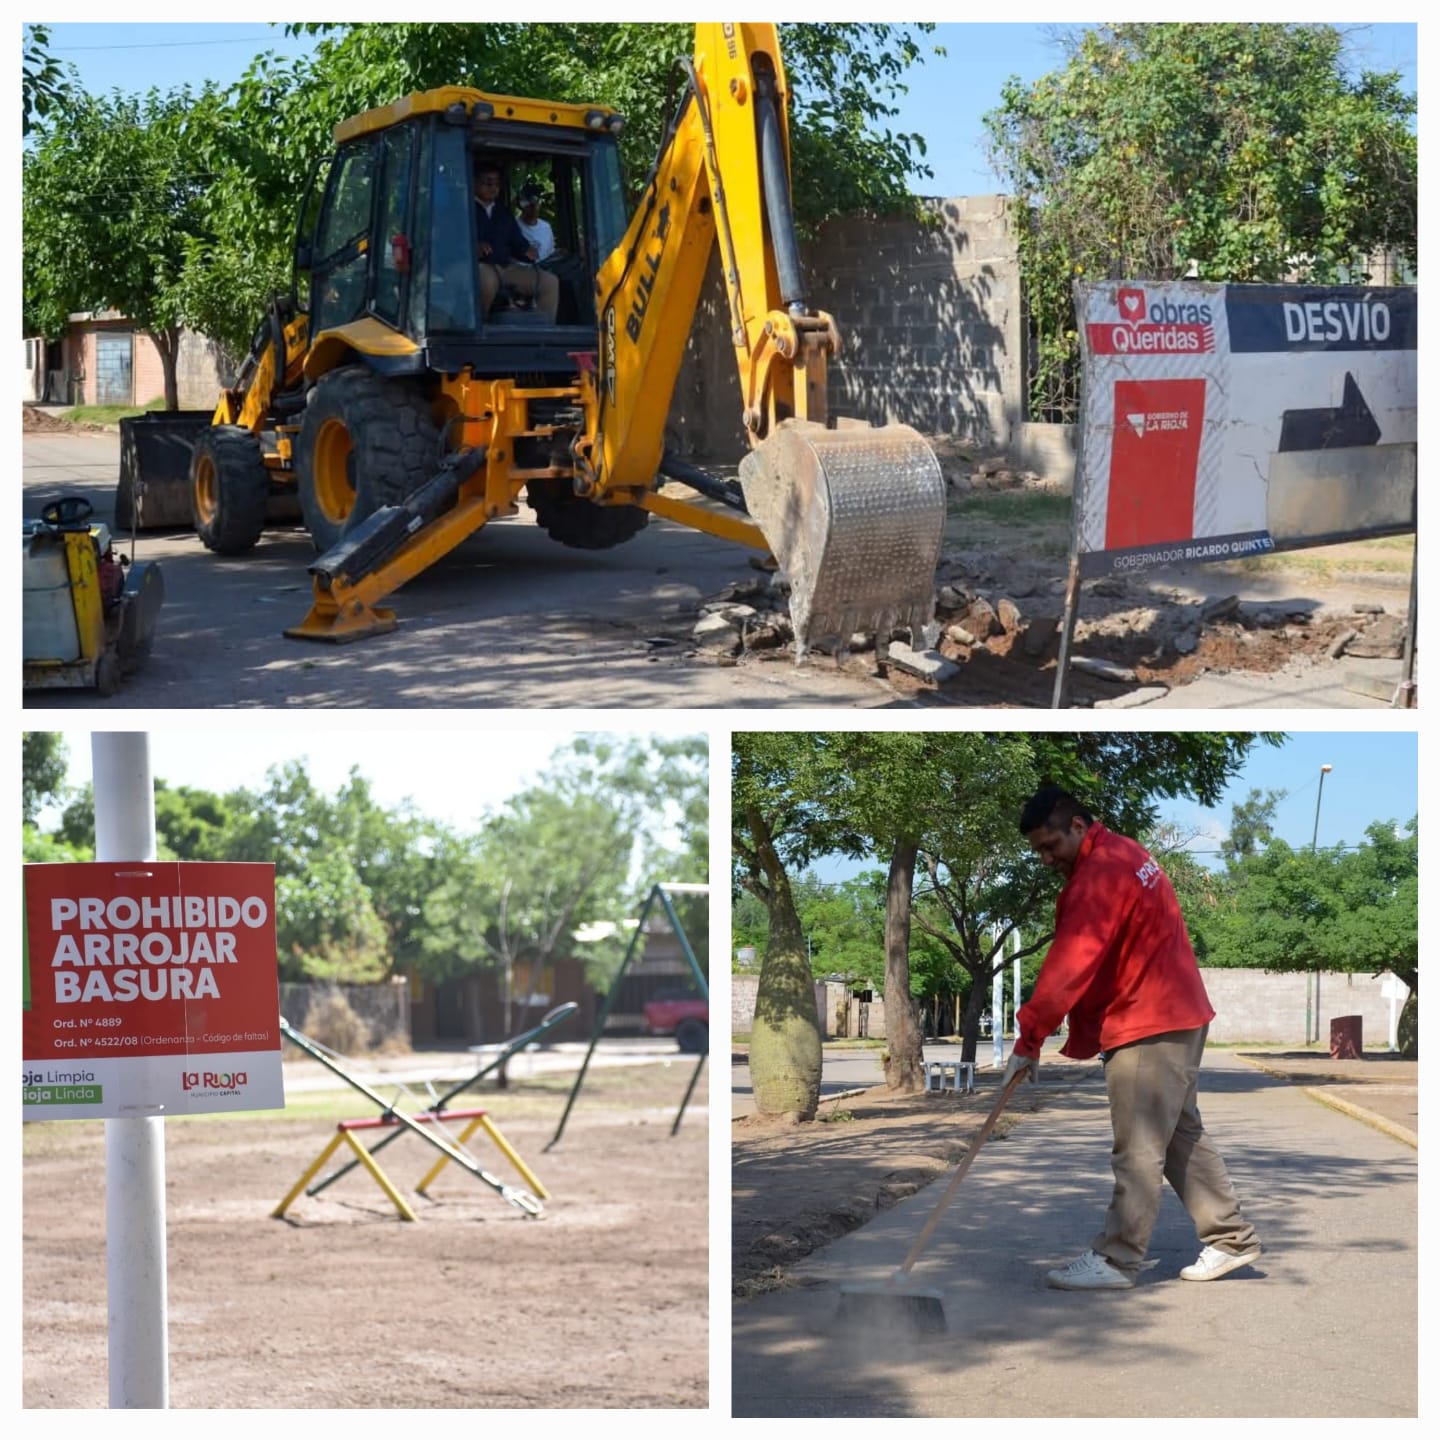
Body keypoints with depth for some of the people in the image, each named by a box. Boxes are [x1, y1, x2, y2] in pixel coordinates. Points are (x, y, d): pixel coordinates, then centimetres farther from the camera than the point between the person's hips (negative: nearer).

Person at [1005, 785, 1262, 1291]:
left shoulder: (1101, 875, -19)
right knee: (1182, 1135, 16)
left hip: (1148, 1027, -11)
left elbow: (1069, 966, -24)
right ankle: (1231, 1237, 21)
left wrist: (1028, 1040, -22)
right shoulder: (1124, 854, 14)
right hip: (1180, 1017, 11)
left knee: (1138, 1149, -8)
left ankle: (1116, 1260, -6)